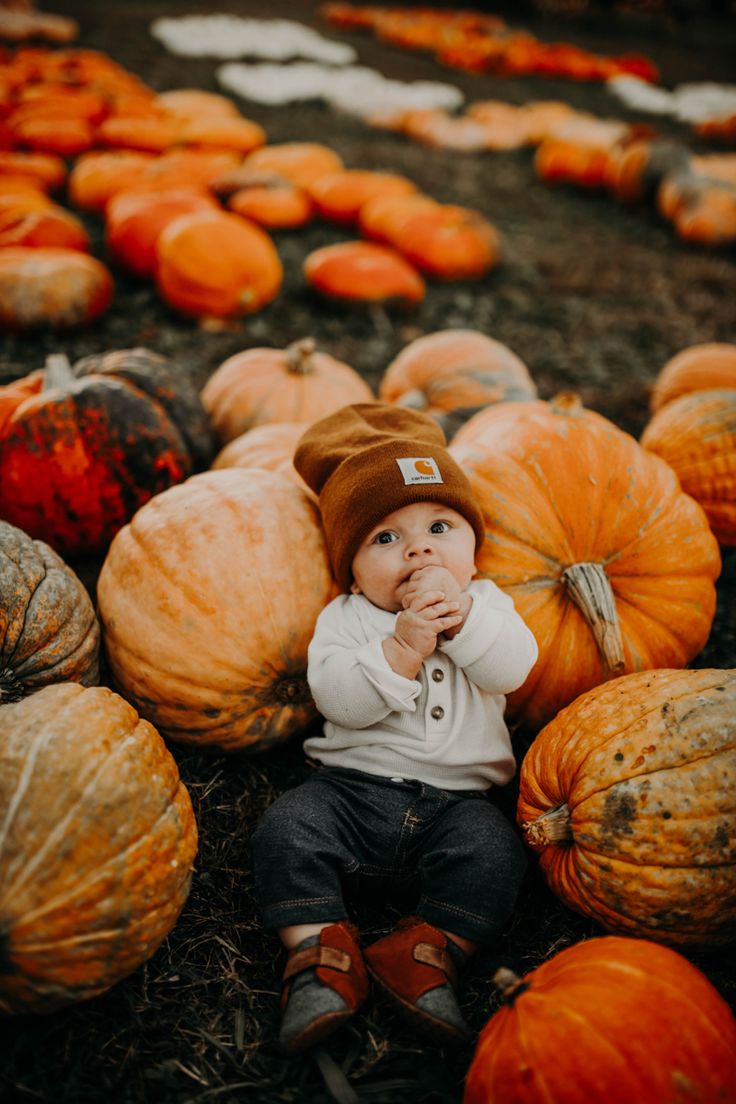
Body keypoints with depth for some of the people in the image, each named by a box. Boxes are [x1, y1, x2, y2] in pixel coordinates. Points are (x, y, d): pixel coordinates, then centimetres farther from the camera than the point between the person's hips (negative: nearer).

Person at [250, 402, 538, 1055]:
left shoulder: (486, 603, 8)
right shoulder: (345, 618, 3)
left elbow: (513, 669, -10)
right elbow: (338, 697, -12)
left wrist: (460, 613, -22)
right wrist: (402, 647, -23)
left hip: (456, 797, 0)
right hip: (353, 785, 0)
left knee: (494, 851, -25)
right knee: (288, 829, -21)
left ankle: (427, 954, -12)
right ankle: (320, 954, -14)